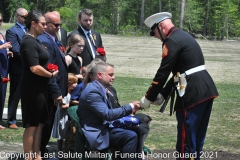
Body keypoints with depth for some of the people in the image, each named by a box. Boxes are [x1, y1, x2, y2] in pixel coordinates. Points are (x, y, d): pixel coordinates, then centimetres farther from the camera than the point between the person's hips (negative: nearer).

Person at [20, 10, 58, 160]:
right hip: (32, 89, -10)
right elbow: (35, 68, -25)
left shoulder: (34, 41, 12)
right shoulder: (29, 42, -18)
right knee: (31, 124, -2)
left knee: (40, 122, 13)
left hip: (38, 88, 10)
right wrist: (51, 74, -13)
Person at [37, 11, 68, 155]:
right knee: (46, 122, -1)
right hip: (51, 91, -10)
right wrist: (56, 92, -22)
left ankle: (41, 150, 24)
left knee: (47, 123, 15)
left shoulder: (52, 39, 12)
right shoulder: (45, 41, -20)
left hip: (55, 90, 10)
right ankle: (40, 153, 7)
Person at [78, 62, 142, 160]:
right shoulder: (92, 91, -20)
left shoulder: (99, 88, 9)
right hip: (96, 134, -10)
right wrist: (130, 107, -17)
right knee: (131, 136, -20)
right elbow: (108, 114, -23)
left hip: (103, 127, 10)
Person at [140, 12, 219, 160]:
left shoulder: (172, 41, -11)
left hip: (193, 93, -10)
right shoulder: (183, 36, 19)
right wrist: (163, 94, 19)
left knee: (186, 138, -2)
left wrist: (148, 98, -2)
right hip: (206, 90, 10)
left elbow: (163, 72, -12)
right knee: (197, 136, 17)